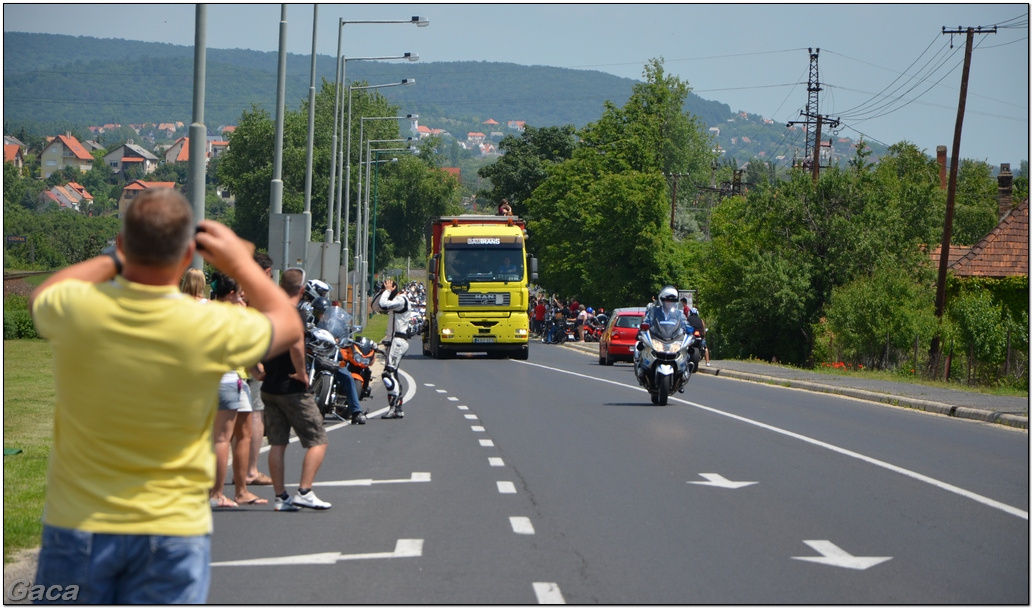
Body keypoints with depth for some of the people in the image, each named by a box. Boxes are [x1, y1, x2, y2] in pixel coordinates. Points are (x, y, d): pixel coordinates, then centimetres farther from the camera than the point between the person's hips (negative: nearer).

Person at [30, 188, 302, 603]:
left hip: (77, 525, 1)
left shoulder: (74, 309, -12)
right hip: (174, 532, -1)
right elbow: (288, 323, 8)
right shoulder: (211, 329, -15)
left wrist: (115, 259, 19)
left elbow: (40, 297, 16)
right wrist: (241, 262, 17)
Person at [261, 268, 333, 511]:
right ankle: (304, 491, -10)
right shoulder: (295, 314, -15)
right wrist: (301, 373, -19)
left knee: (277, 443, 11)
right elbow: (296, 345, -31)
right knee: (317, 441, 0)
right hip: (292, 389, -7)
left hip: (269, 388, 7)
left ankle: (280, 496, 11)